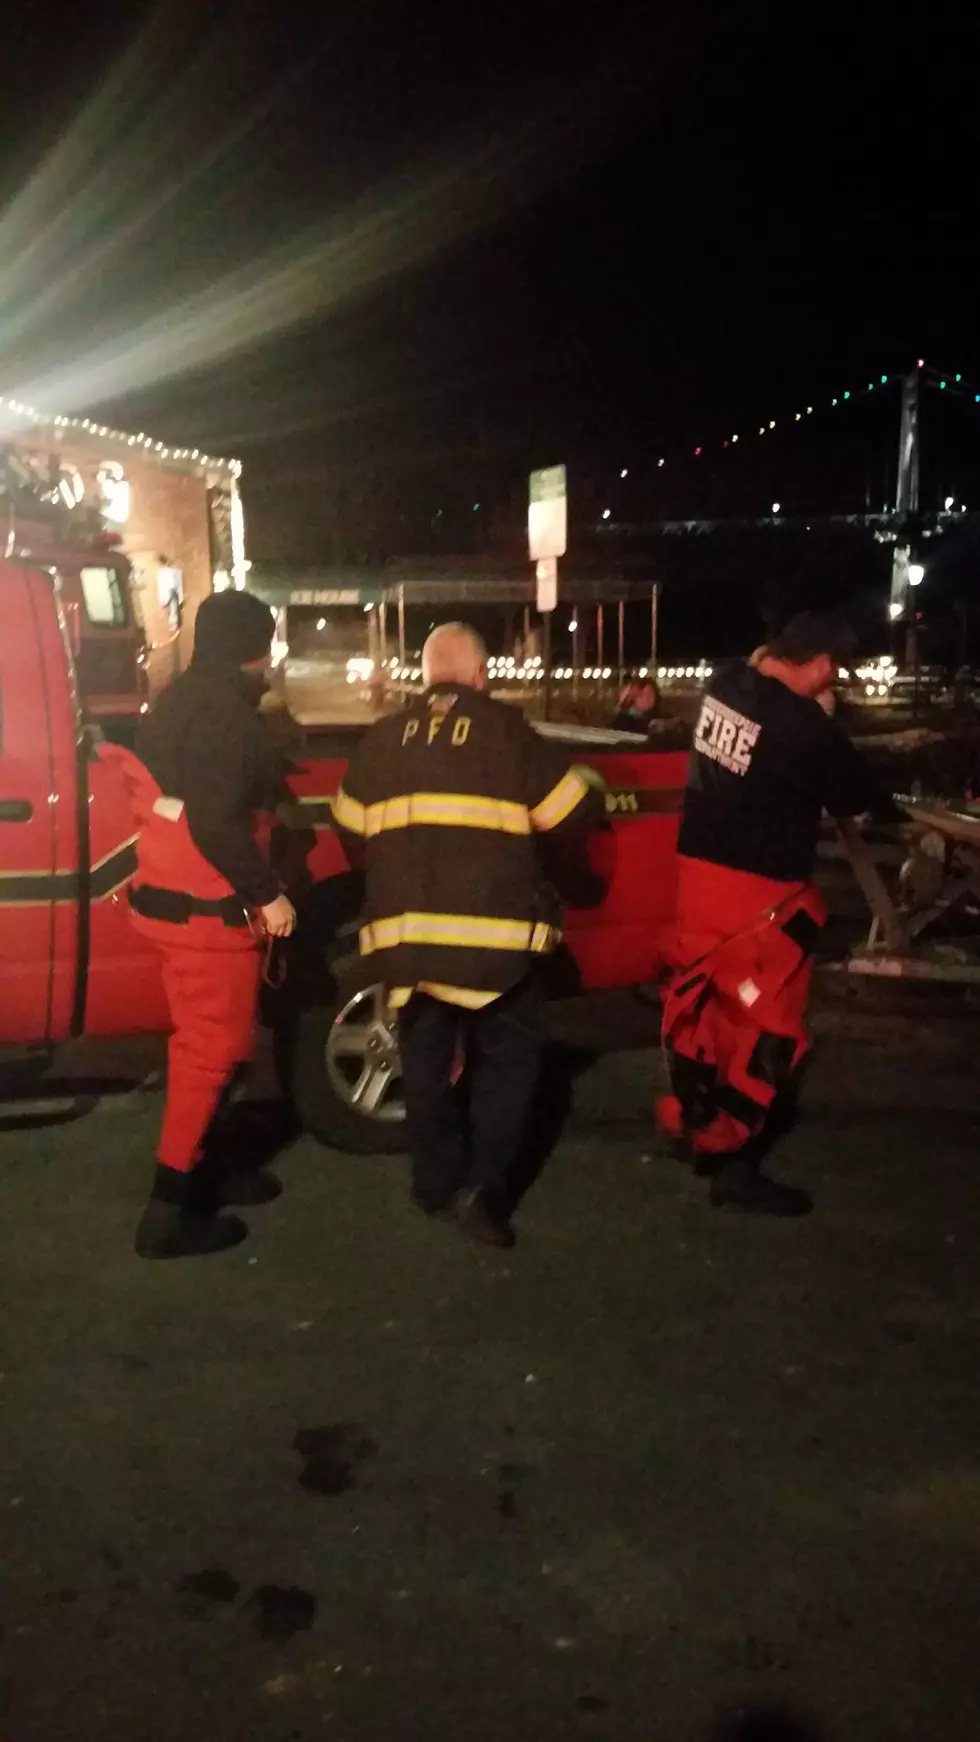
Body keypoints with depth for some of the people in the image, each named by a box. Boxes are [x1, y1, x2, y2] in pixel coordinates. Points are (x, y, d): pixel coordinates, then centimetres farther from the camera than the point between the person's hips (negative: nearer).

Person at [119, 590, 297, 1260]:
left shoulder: (182, 700, 14)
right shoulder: (225, 710, -18)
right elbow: (215, 823, -26)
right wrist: (267, 893, -18)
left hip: (176, 898, 10)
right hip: (205, 908, -10)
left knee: (208, 1043, 20)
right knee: (213, 1049, -1)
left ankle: (200, 1168, 33)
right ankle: (171, 1209, 6)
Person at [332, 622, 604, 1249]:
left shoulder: (381, 739, 8)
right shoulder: (508, 731, -2)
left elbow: (351, 834, 14)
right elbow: (576, 816, 0)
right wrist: (546, 857, 21)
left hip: (405, 931, 4)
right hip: (490, 932, -3)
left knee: (426, 1055, 17)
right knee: (508, 1054, 10)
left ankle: (436, 1180, 25)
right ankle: (484, 1184, 1)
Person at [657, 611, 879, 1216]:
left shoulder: (727, 684, -1)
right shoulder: (804, 726, -23)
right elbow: (859, 796, -8)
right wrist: (826, 727, 4)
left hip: (702, 868, 8)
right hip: (759, 888, -8)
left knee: (701, 997, 21)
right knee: (766, 1020, 4)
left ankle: (692, 1119, 37)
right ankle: (734, 1162, 10)